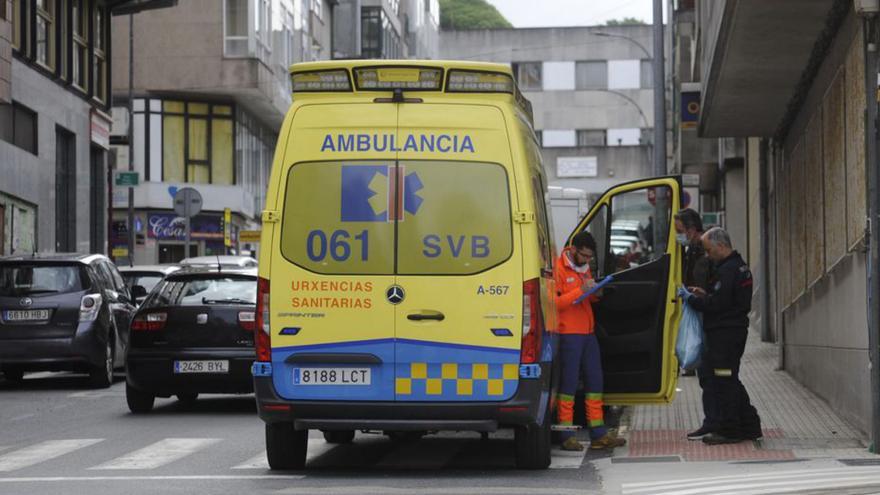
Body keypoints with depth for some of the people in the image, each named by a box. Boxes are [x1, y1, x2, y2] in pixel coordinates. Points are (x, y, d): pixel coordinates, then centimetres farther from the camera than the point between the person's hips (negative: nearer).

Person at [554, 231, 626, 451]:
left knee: (595, 382, 8)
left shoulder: (584, 268, 17)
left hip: (588, 333, 8)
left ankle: (598, 434, 12)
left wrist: (596, 293, 2)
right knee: (569, 383, -6)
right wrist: (580, 291, -23)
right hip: (568, 334, -8)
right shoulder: (558, 268, -9)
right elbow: (554, 303, -17)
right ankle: (566, 436, -1)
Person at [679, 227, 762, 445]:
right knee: (730, 380, 17)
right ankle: (749, 426, 21)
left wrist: (691, 298, -8)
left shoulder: (728, 271, -18)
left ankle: (728, 430, 0)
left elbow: (715, 305, -21)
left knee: (722, 381, -4)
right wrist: (704, 294, 12)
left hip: (724, 335, -10)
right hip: (735, 331, 10)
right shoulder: (740, 267, 16)